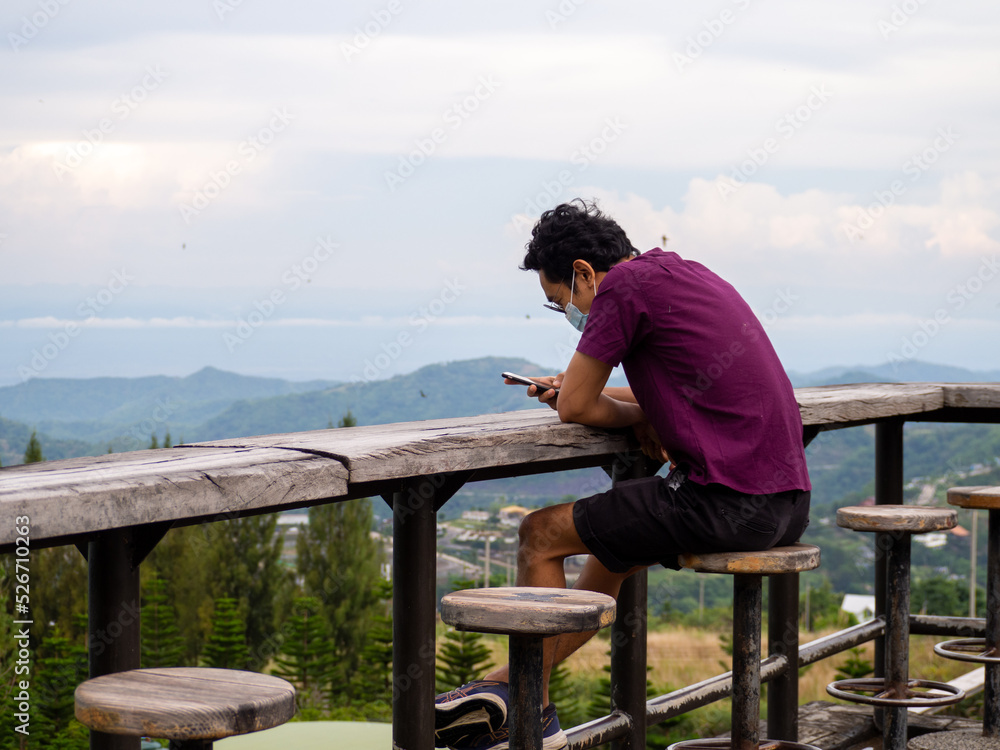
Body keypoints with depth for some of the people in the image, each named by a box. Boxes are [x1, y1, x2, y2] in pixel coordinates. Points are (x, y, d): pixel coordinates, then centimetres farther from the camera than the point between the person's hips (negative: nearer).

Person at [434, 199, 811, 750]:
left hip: (729, 506, -9)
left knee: (541, 535, 5)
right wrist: (577, 387, 19)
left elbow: (573, 408, -6)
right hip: (788, 502, 10)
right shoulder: (686, 274, 18)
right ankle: (508, 686, 33)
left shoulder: (625, 285, -9)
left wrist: (638, 419, 13)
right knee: (609, 548, 28)